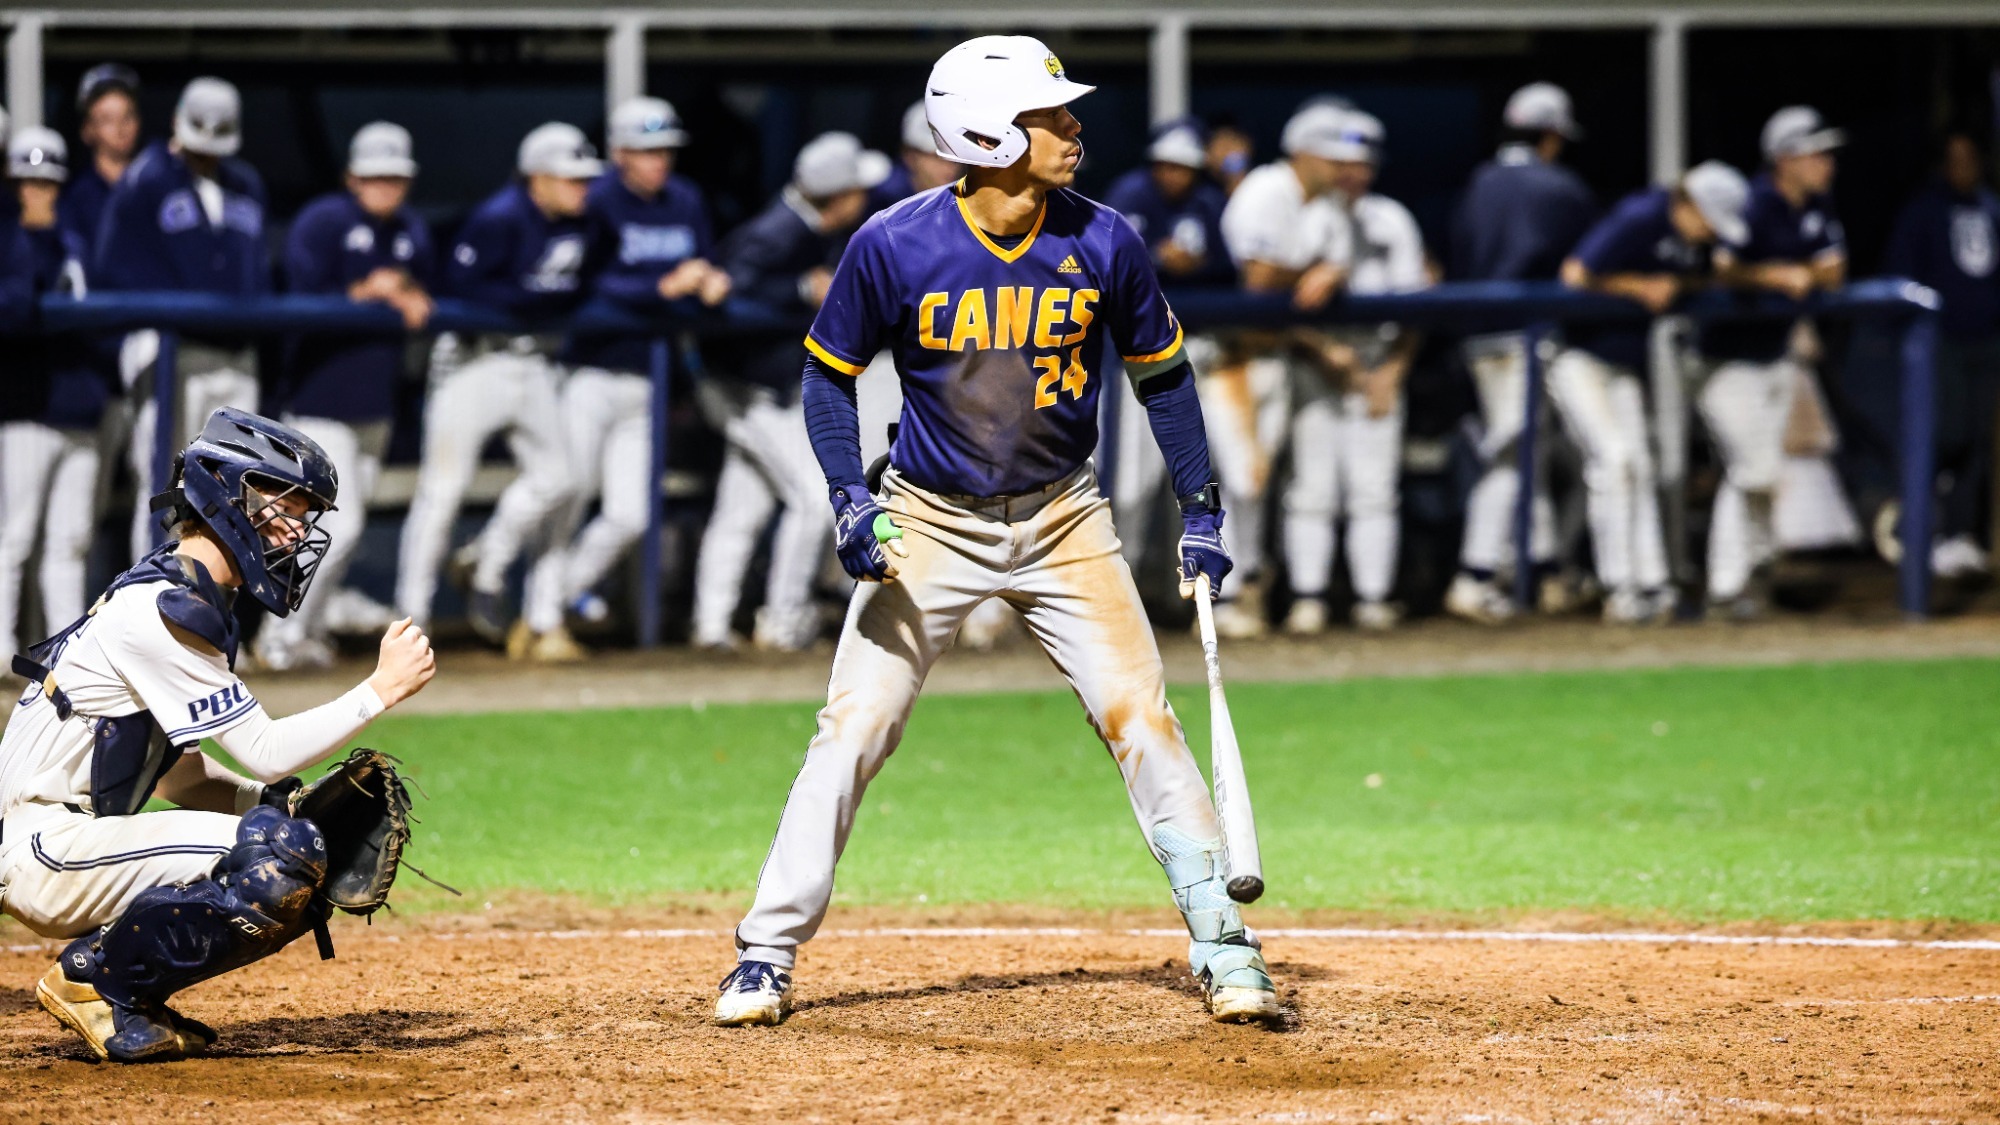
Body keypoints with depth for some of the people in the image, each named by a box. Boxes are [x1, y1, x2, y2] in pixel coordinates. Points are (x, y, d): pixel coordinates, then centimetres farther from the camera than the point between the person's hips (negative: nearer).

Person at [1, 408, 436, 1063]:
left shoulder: (180, 602, 17)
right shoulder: (161, 611, -16)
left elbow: (181, 776, 18)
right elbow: (265, 753, -17)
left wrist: (297, 802, 4)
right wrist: (384, 689, -13)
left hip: (74, 849, 10)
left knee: (299, 896, 7)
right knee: (283, 855, -23)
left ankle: (127, 993, 7)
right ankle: (95, 978, -11)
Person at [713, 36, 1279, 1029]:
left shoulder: (1103, 245, -10)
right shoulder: (894, 248, -16)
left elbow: (1160, 373, 5)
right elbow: (829, 374, -3)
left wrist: (1200, 510, 2)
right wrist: (849, 497, -16)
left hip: (1063, 522, 1)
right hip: (930, 524, -1)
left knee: (1141, 719, -7)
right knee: (853, 731, -5)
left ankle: (1222, 947, 1)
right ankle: (768, 953, 5)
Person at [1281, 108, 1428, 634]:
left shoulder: (1391, 220, 12)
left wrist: (1392, 370, -3)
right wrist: (1322, 348, -13)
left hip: (1376, 362, 1)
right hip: (1310, 355, -1)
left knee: (1374, 485, -3)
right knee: (1311, 482, -6)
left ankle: (1373, 598, -2)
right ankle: (1307, 598, -5)